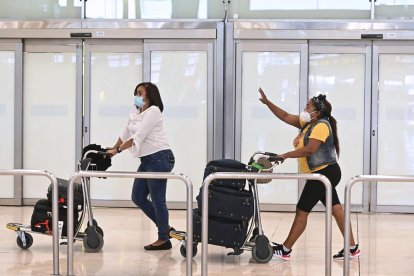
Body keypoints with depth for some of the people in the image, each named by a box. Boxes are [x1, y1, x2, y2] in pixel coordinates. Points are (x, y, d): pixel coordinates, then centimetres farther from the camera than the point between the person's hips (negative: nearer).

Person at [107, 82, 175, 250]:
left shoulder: (153, 111, -12)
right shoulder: (135, 111, 14)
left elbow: (138, 137, -18)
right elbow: (126, 133, 24)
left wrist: (117, 150, -18)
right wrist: (113, 149, 22)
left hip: (159, 158, -9)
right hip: (147, 160, 9)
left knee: (157, 199, -5)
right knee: (138, 198, 10)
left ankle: (164, 239, 4)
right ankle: (165, 227, 20)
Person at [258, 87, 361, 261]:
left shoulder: (321, 125, -15)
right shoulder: (307, 123, 14)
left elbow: (310, 149, -27)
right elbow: (286, 117, 15)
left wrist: (286, 155, -24)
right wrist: (267, 102, 8)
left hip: (324, 173, -10)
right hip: (323, 173, 10)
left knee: (302, 210, -5)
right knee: (336, 209, 7)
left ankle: (285, 250, 0)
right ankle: (352, 248, 8)